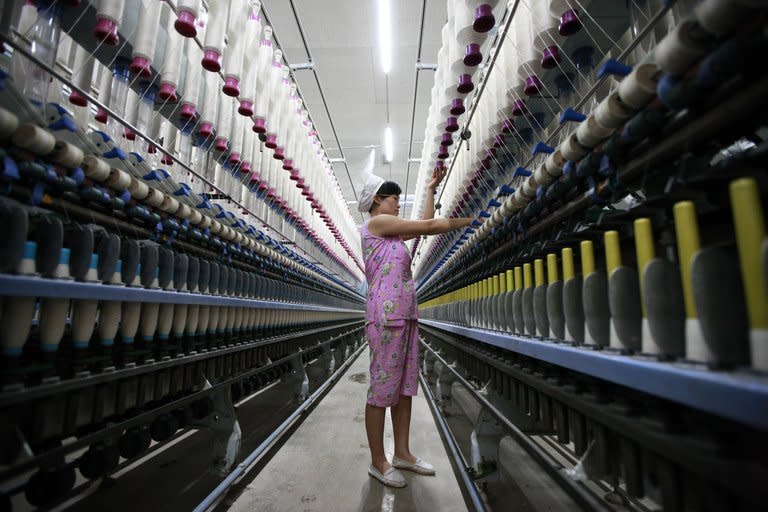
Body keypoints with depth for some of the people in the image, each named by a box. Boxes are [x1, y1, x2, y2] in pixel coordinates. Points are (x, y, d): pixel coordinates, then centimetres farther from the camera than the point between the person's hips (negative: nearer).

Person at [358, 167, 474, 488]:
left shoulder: (390, 232, 22)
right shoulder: (376, 222, -4)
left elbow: (425, 224, 24)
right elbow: (429, 226, -6)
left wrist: (431, 189, 30)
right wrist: (470, 220, 2)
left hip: (405, 314, 10)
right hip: (386, 313, -9)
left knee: (405, 385, 11)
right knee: (383, 386, -2)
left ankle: (402, 454, 22)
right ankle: (378, 462, 10)